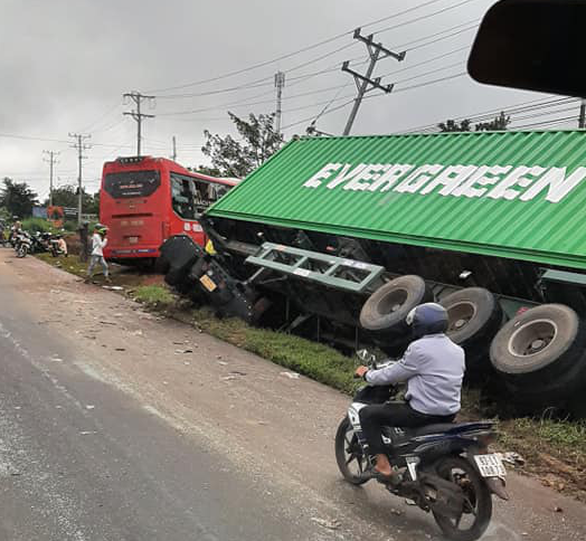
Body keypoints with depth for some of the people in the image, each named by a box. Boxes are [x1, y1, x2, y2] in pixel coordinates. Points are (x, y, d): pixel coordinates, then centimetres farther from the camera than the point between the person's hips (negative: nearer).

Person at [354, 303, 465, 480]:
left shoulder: (419, 348, -15)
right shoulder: (458, 350, 7)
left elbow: (392, 375, -8)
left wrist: (367, 374, 9)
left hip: (423, 413, -8)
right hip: (450, 415, 8)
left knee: (367, 414, 1)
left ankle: (383, 465, -4)